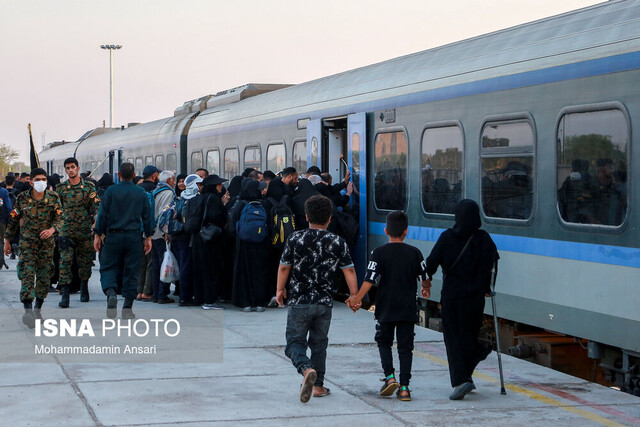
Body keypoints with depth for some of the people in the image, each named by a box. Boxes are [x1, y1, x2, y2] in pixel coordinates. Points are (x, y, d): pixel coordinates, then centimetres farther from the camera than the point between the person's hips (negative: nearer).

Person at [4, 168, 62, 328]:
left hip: (47, 243, 2)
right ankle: (28, 311, -26)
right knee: (27, 275, -16)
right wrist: (7, 240, 12)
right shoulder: (22, 198, -2)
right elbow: (13, 220, 8)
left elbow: (59, 219, -5)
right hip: (27, 243, -2)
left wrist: (52, 229, -26)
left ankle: (38, 308, 26)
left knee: (44, 278, 7)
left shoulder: (53, 198, -1)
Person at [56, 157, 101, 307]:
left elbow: (97, 206, -3)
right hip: (66, 231, 0)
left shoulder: (88, 187, 2)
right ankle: (64, 295, -14)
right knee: (65, 261, -11)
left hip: (85, 231, 0)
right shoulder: (61, 188, 6)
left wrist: (96, 222, -17)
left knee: (85, 262, 11)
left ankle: (84, 290, 31)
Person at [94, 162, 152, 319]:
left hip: (114, 236, -2)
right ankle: (127, 307, 7)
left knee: (108, 268, 7)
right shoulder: (141, 193, 4)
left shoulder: (111, 191, -3)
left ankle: (111, 293, -21)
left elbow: (103, 214, -5)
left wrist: (98, 234, 2)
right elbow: (147, 216, 6)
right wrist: (148, 237, 14)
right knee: (131, 271, 7)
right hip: (134, 238, 2)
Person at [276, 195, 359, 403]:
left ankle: (307, 369, -25)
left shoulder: (295, 239, -7)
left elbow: (283, 267, 0)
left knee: (295, 342, 3)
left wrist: (280, 289, 16)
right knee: (319, 343, 16)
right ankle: (318, 385, 18)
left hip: (299, 301, -2)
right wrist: (355, 296, 9)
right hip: (324, 302, 2)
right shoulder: (338, 243, -3)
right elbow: (349, 270, -2)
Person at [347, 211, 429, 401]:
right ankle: (404, 387, 0)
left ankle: (390, 376, -1)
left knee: (384, 342, 17)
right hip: (408, 310, 1)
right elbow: (424, 277, 8)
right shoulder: (414, 252, 0)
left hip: (385, 309, -1)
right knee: (405, 347, 6)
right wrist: (426, 289, 29)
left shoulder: (379, 253, -7)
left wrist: (357, 298, -10)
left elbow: (370, 280, -14)